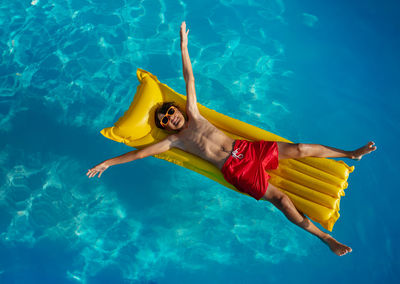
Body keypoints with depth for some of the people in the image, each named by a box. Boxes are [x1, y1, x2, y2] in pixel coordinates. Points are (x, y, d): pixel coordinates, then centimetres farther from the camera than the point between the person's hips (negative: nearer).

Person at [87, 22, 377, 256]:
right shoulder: (174, 140, 6)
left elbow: (190, 79, 13)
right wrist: (108, 162, 4)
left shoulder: (193, 114, 14)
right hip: (234, 169, -4)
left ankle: (351, 154, 15)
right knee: (279, 198, -15)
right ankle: (325, 237, -7)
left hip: (247, 148, 4)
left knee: (300, 148, -2)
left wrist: (184, 45, 13)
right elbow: (141, 152, 4)